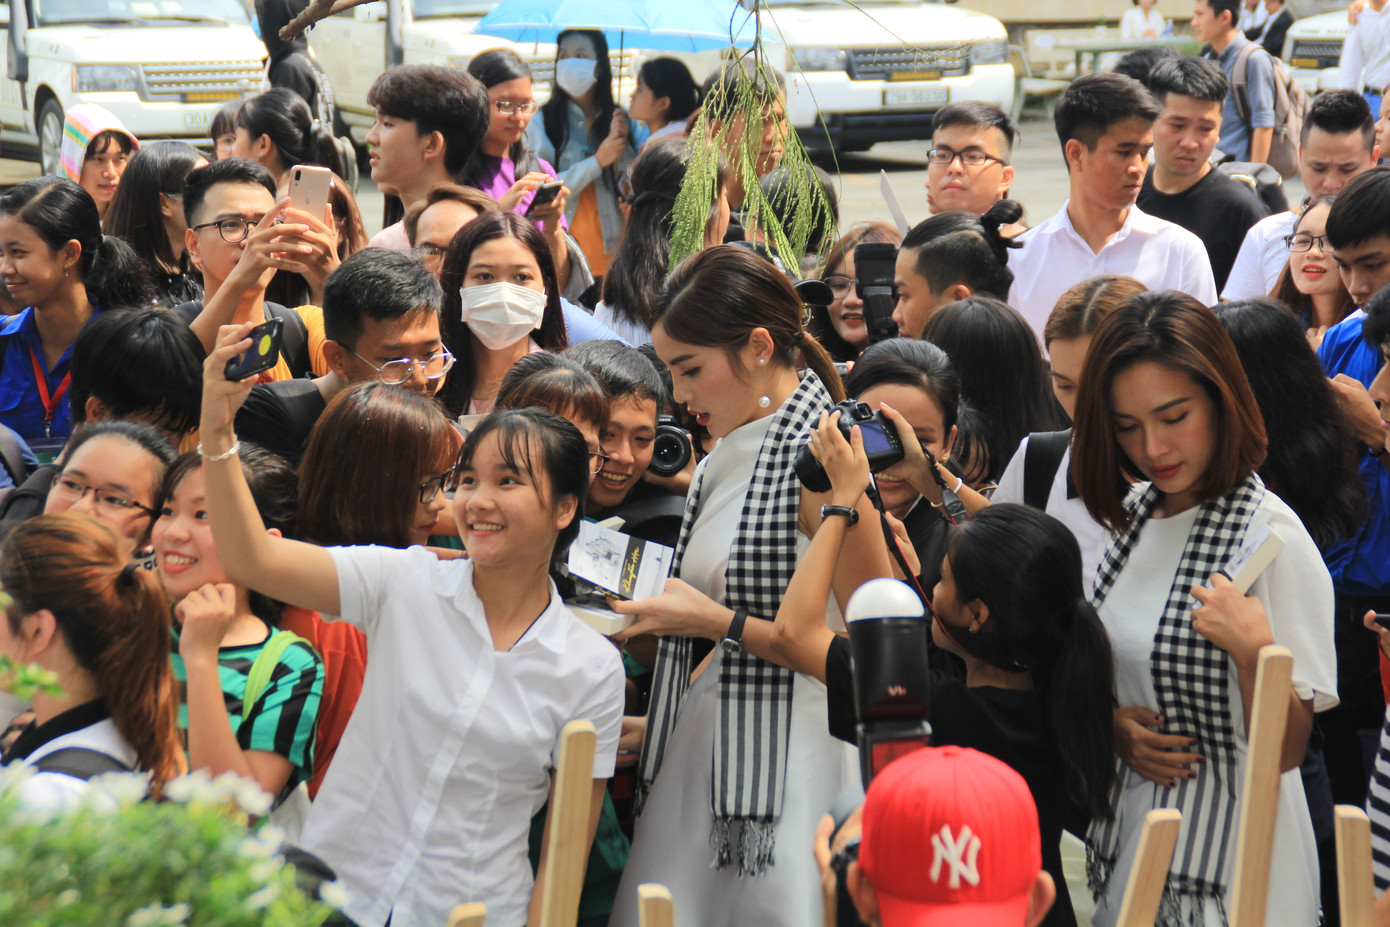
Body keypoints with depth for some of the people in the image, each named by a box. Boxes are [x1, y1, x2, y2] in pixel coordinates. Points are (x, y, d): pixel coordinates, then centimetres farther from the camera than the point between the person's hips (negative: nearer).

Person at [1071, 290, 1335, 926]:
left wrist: (1253, 651, -31)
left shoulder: (1271, 533, -16)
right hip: (1126, 838, 6)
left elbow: (1285, 752, -16)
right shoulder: (1134, 515, 4)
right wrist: (1112, 723, -2)